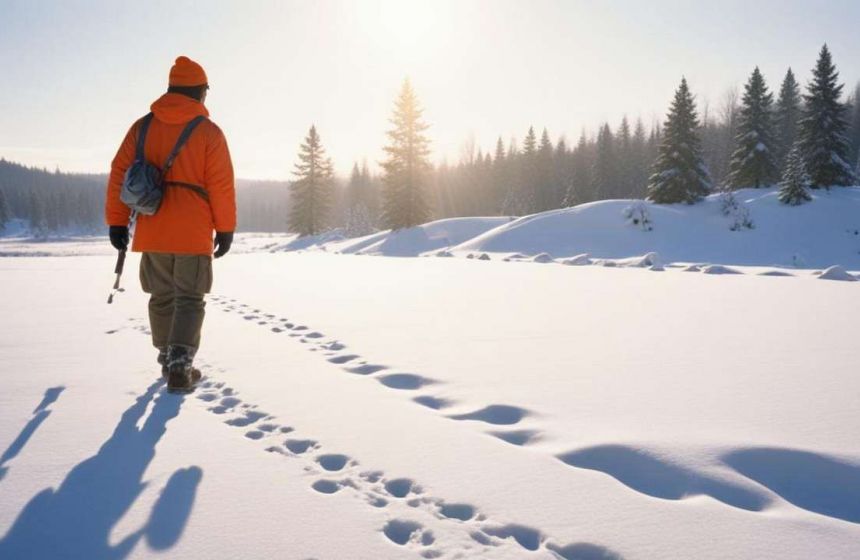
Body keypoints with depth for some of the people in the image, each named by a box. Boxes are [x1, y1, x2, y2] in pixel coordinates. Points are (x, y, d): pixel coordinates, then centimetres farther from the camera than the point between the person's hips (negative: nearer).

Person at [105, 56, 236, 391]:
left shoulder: (142, 127, 6)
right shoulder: (209, 132, -6)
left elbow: (119, 173, 4)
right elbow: (221, 185, -8)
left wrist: (117, 221, 8)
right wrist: (225, 228, 1)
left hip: (152, 231, 4)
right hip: (193, 233, -4)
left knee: (162, 298, 17)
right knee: (189, 300, 3)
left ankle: (169, 361, 29)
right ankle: (179, 367, -9)